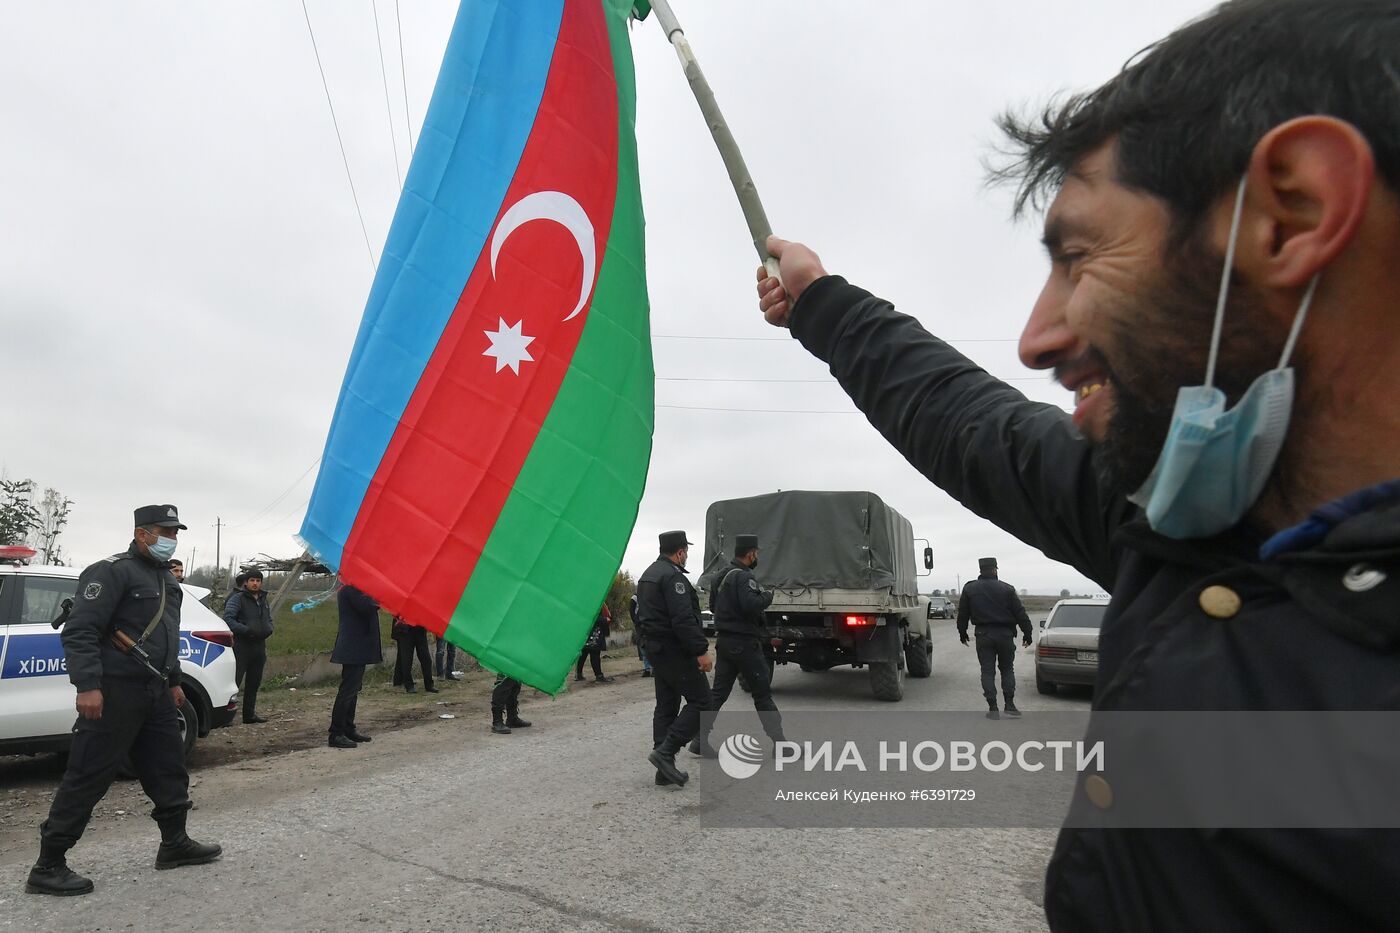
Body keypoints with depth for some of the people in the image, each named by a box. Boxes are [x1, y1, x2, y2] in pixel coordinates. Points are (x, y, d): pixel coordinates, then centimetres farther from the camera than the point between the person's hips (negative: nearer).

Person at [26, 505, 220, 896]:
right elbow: (79, 631, -18)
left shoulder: (166, 579, 18)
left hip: (154, 692, 9)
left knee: (169, 768, 13)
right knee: (87, 779, -3)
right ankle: (48, 867, 8)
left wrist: (173, 682, 26)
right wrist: (87, 685, -25)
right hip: (114, 692, -9)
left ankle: (175, 844, 25)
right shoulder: (113, 571, -11)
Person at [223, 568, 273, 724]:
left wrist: (268, 630, 4)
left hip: (259, 645, 7)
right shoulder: (237, 598, -6)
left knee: (254, 683, 13)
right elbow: (228, 618, -15)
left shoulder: (263, 600, 16)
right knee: (234, 681, -12)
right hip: (242, 646, -7)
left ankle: (249, 714, 22)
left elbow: (269, 620, 25)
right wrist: (246, 630, -23)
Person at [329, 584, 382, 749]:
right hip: (354, 648, -11)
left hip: (357, 648, 11)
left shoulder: (349, 587, 15)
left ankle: (348, 728, 25)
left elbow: (367, 606, 18)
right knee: (348, 690, -7)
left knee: (352, 688, 17)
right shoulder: (351, 588, -17)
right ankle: (336, 734, -2)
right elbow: (367, 607, -27)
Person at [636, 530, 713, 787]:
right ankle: (665, 751, -11)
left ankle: (665, 770, 13)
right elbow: (683, 619, -25)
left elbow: (643, 615, 22)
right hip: (675, 650, -10)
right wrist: (701, 651, -22)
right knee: (700, 701, -3)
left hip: (655, 648, 10)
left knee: (665, 706, 11)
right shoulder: (673, 576, -17)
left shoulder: (648, 575, 16)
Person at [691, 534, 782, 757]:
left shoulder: (722, 576, 14)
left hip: (724, 641, 9)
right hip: (744, 644, -9)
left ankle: (700, 741, 7)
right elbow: (751, 604, -30)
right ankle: (779, 742, 8)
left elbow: (713, 604, 25)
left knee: (719, 692, 9)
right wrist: (767, 597, -12)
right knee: (763, 693, 1)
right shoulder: (744, 577, -16)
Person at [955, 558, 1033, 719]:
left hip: (983, 635, 1)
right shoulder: (1007, 589, -4)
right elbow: (1020, 614, -2)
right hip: (1005, 634, 0)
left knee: (987, 671, 5)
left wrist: (962, 633, 17)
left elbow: (962, 614, 6)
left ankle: (993, 708, 2)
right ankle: (1009, 704, 9)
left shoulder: (969, 589, 0)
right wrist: (1027, 633, 6)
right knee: (1007, 669, 14)